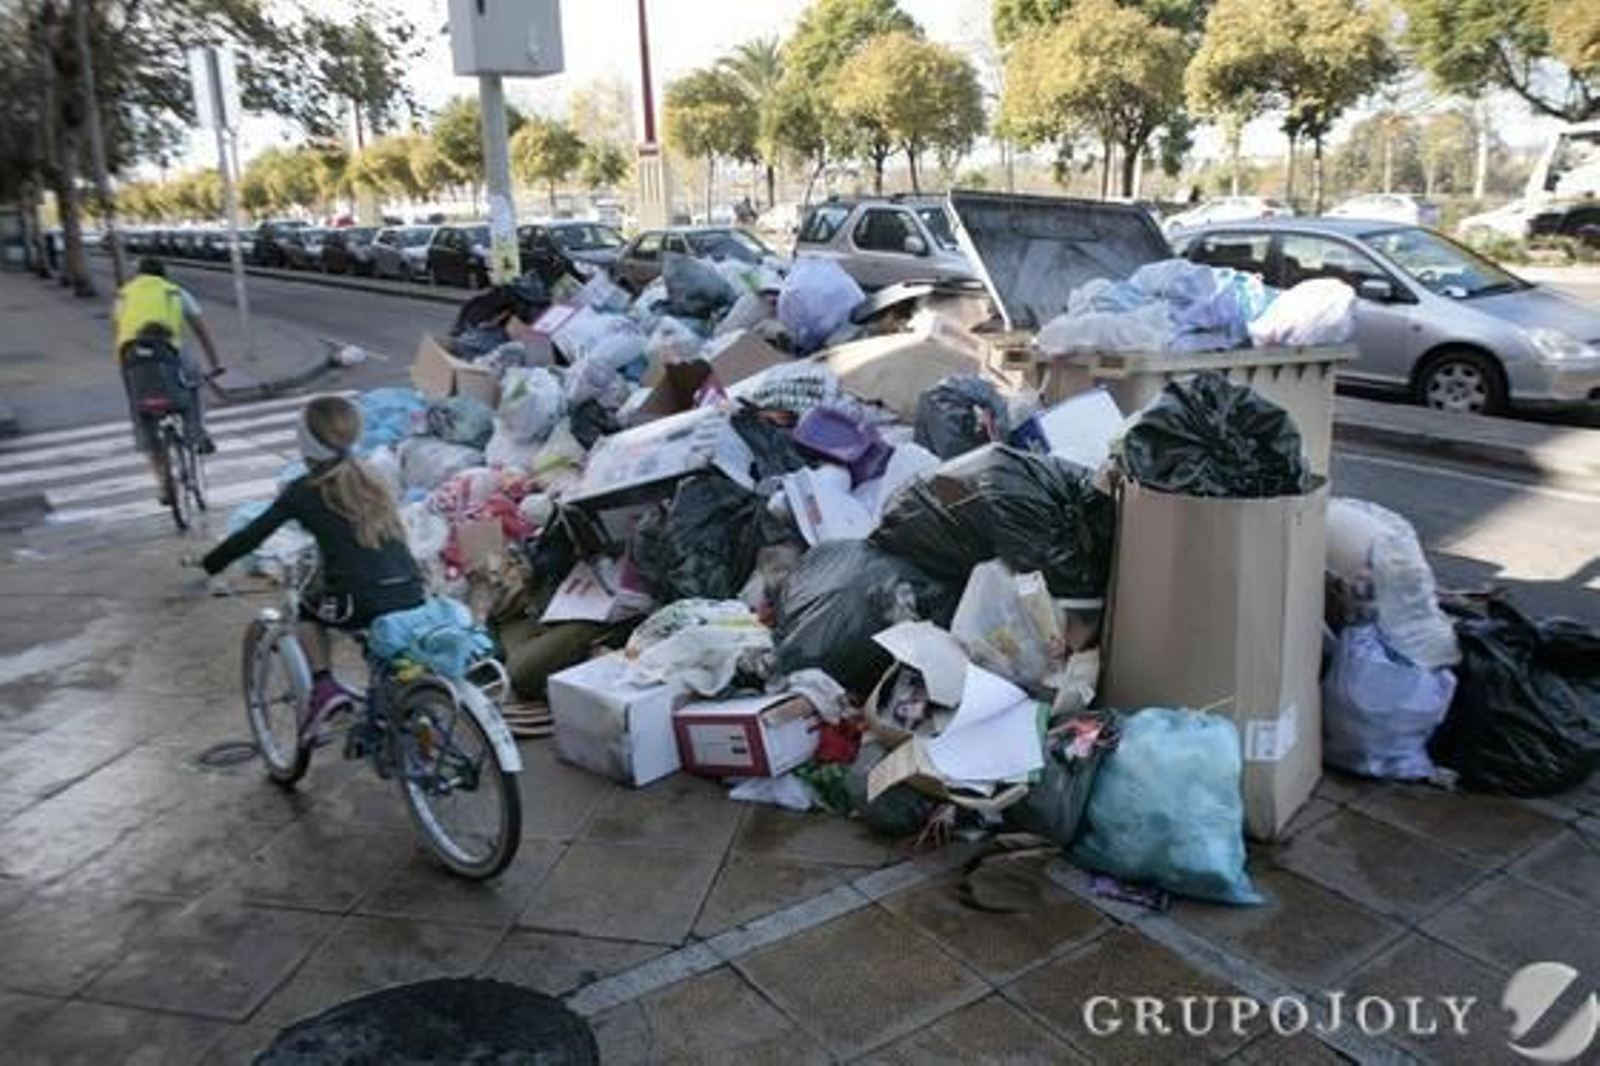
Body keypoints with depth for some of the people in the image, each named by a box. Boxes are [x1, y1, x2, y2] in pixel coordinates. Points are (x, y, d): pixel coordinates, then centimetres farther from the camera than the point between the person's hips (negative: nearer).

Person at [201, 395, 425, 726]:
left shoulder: (304, 490, 4)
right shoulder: (371, 481, 17)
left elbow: (253, 535, 9)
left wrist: (208, 564, 25)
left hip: (361, 602, -4)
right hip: (413, 597, 4)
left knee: (308, 611, 27)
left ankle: (324, 684, 12)